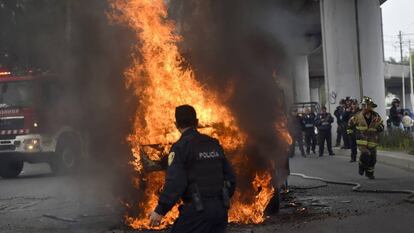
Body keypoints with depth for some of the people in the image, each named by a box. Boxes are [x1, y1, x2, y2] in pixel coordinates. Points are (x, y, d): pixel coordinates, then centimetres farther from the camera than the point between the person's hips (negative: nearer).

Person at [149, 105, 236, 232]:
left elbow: (175, 183, -18)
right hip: (220, 208, 7)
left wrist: (160, 210, -14)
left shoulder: (181, 147, -8)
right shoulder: (214, 144, 12)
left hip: (198, 209, -6)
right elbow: (230, 177, 15)